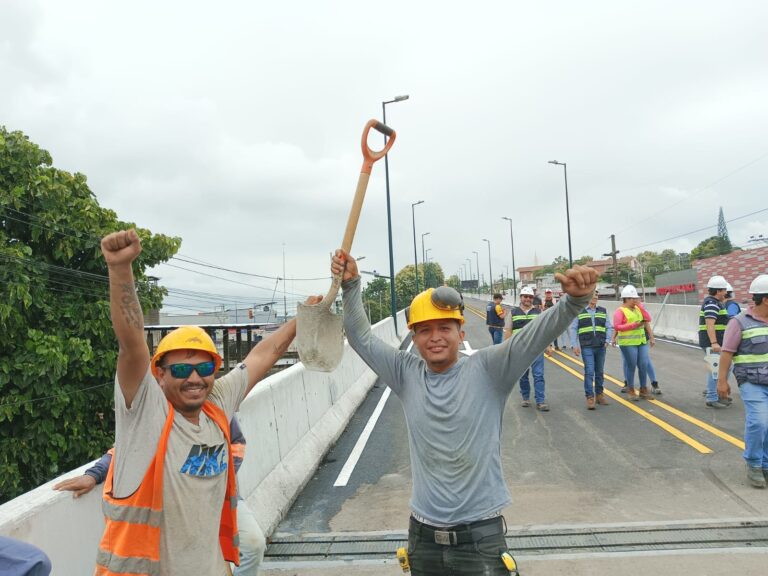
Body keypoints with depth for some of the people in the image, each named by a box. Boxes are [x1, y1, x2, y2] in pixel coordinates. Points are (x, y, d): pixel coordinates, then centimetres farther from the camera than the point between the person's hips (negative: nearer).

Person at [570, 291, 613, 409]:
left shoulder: (603, 311, 10)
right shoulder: (579, 311, 1)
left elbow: (609, 327, 13)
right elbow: (573, 329, 1)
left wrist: (607, 340, -1)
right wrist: (575, 345, -6)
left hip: (601, 347, 4)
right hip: (587, 347, -3)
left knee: (600, 372, 11)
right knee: (589, 372, -8)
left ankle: (599, 394, 23)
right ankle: (590, 397, -4)